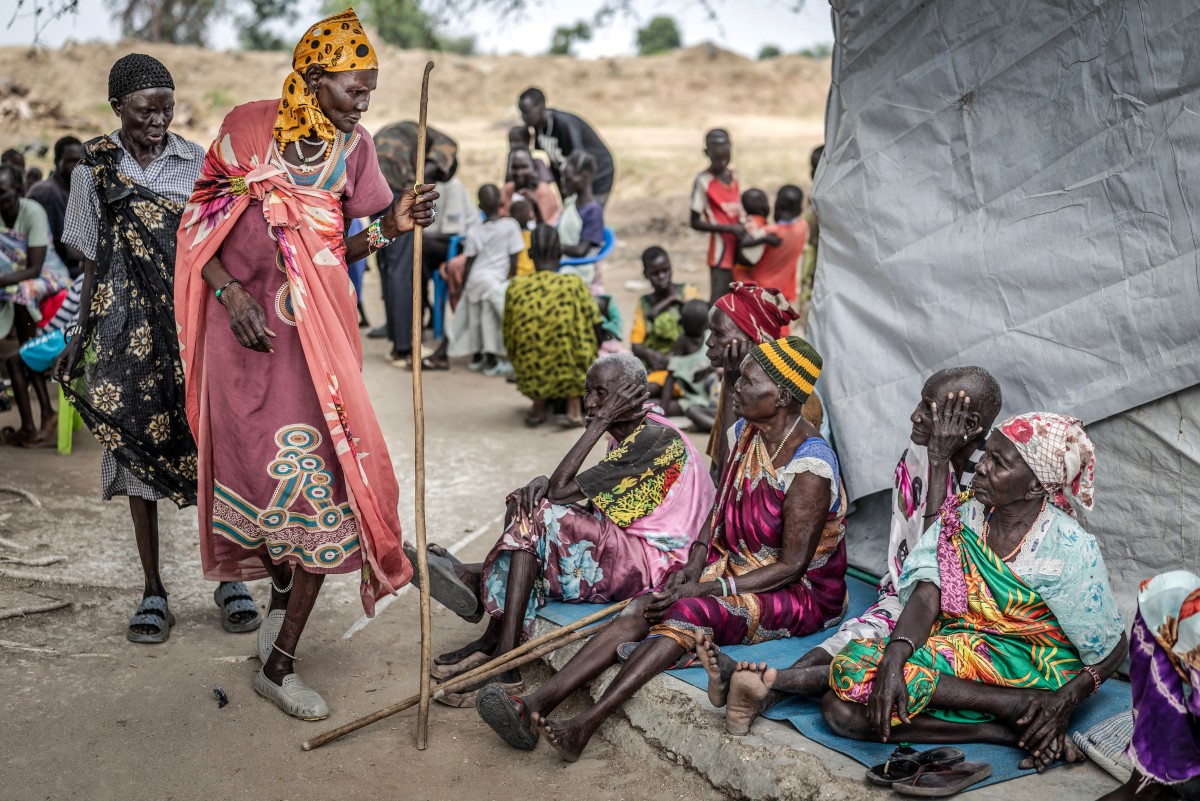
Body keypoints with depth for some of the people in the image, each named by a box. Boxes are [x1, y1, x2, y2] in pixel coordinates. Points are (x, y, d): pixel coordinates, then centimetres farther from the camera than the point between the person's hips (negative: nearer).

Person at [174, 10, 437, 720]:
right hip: (247, 328, -3)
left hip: (318, 336, 3)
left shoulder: (352, 146, 6)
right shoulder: (247, 130, -4)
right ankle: (284, 588, 34)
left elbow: (339, 250, 9)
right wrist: (231, 294, -14)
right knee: (262, 474, 0)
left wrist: (390, 228, -9)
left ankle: (279, 664, 9)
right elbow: (199, 227, 0)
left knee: (327, 483, -3)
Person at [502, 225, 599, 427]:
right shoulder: (574, 285, -10)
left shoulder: (515, 286, -4)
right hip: (569, 379, -3)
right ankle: (574, 405, 10)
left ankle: (538, 404, 13)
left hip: (530, 381, 3)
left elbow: (509, 341, 3)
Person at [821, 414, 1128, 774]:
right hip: (956, 653, 6)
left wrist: (1065, 701, -22)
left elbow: (1112, 649, -4)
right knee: (840, 709, -19)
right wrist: (893, 657, -30)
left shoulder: (1068, 549, -12)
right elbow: (926, 598, -11)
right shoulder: (963, 517, 1)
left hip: (1027, 673, -6)